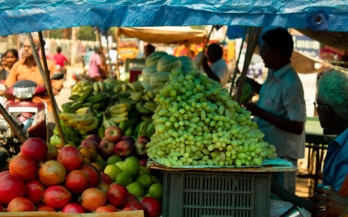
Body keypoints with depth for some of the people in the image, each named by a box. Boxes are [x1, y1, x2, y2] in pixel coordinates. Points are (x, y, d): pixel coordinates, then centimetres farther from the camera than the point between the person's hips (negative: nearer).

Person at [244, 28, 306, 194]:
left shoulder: (290, 83, -23)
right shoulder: (273, 74, 4)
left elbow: (297, 127, -25)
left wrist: (259, 112, -24)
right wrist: (255, 87, 7)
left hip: (281, 154, -9)